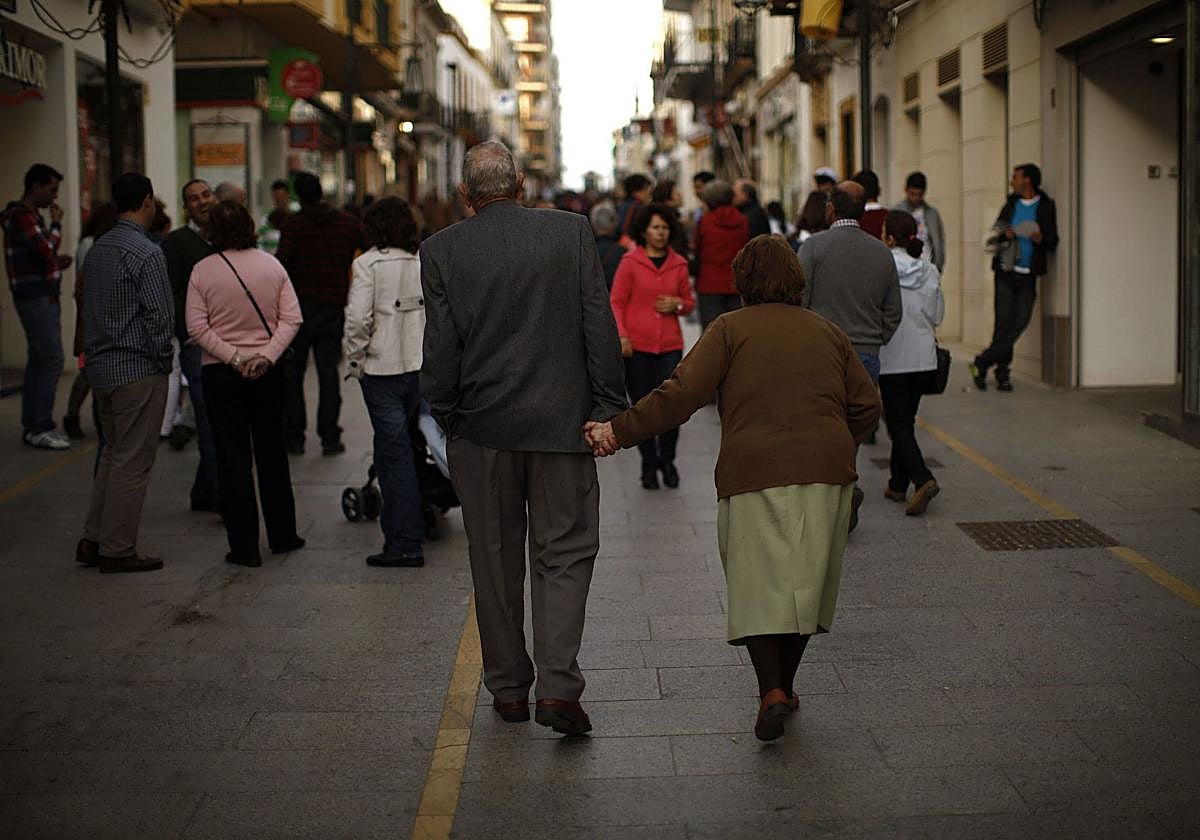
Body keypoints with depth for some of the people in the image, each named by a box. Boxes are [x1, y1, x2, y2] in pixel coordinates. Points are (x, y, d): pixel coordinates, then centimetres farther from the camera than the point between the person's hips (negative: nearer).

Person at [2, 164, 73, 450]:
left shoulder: (30, 215, 18)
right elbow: (47, 251, -23)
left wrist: (57, 262, 7)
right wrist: (56, 223, -8)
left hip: (43, 298, 10)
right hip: (37, 299, -10)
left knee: (37, 362, 11)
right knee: (51, 361, -11)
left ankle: (32, 426, 15)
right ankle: (40, 428, -9)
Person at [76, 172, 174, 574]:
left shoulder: (97, 250, 10)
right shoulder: (146, 253, -16)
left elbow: (89, 308, 13)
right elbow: (159, 316, -17)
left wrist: (93, 353, 14)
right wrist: (162, 361, -5)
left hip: (101, 367, 9)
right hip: (138, 370, -9)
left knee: (113, 454, 19)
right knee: (133, 461, -1)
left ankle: (93, 540, 20)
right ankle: (117, 550, 5)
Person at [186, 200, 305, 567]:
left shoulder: (202, 271, -7)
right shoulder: (272, 265, -1)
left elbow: (198, 327, -13)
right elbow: (291, 318, -6)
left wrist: (233, 357, -12)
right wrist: (267, 354, -11)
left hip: (221, 373, -3)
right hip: (268, 371, 3)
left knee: (233, 458, 2)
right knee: (272, 453, 16)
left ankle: (244, 546, 3)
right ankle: (282, 535, 25)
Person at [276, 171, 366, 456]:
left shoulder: (295, 225, -8)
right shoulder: (348, 223, 3)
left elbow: (280, 263, -17)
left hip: (299, 307, -2)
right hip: (334, 309, 3)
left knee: (292, 374, 8)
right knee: (328, 373, 6)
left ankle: (295, 437, 8)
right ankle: (330, 437, 3)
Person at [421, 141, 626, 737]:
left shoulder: (442, 250, -3)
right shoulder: (570, 231, -3)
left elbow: (440, 347, -4)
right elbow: (599, 325, -4)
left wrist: (448, 420, 8)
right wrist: (609, 407, 1)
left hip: (481, 425, 1)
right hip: (561, 420, 0)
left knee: (495, 561, 13)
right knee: (565, 554, 7)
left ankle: (508, 685, 22)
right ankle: (558, 686, -6)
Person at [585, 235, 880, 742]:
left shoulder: (731, 329, 2)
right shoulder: (828, 333, 15)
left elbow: (681, 395, -9)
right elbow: (866, 407, 13)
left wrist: (618, 431, -6)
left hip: (754, 474, -4)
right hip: (826, 473, 4)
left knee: (756, 586, 1)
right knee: (805, 581, 14)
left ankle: (771, 691, -13)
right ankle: (785, 686, 22)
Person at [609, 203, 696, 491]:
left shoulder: (678, 264, 10)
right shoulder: (630, 262, 1)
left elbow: (689, 300, 21)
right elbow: (616, 302, 1)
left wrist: (678, 304, -2)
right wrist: (621, 335, -12)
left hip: (670, 345, 2)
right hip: (637, 346, -2)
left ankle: (667, 460, 18)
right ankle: (649, 464, 21)